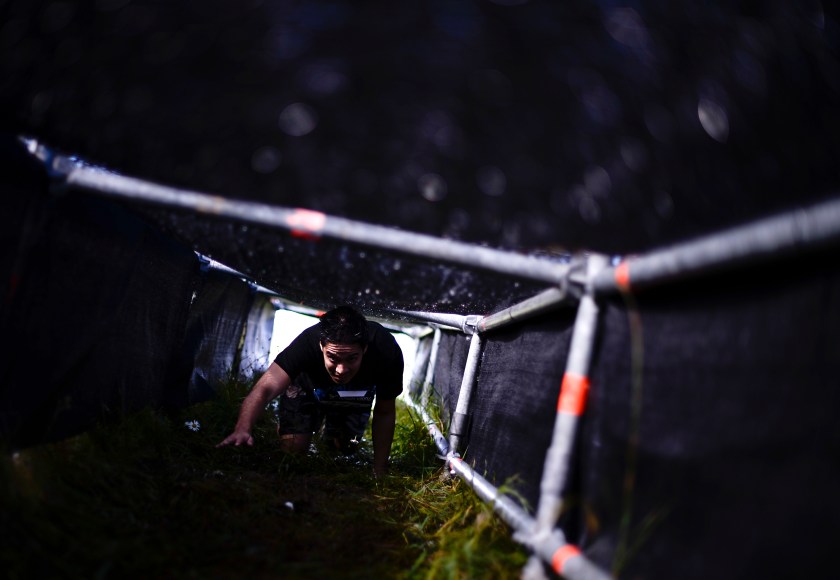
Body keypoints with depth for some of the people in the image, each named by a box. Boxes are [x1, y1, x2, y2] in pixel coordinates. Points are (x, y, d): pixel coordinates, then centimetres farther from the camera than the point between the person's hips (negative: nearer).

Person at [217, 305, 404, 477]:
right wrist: (242, 430, -74)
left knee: (345, 447, 5)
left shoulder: (387, 352, -40)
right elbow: (265, 388, -54)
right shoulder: (309, 342, -45)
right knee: (292, 449, -9)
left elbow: (384, 413, -24)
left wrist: (379, 473, -20)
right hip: (308, 385, -1)